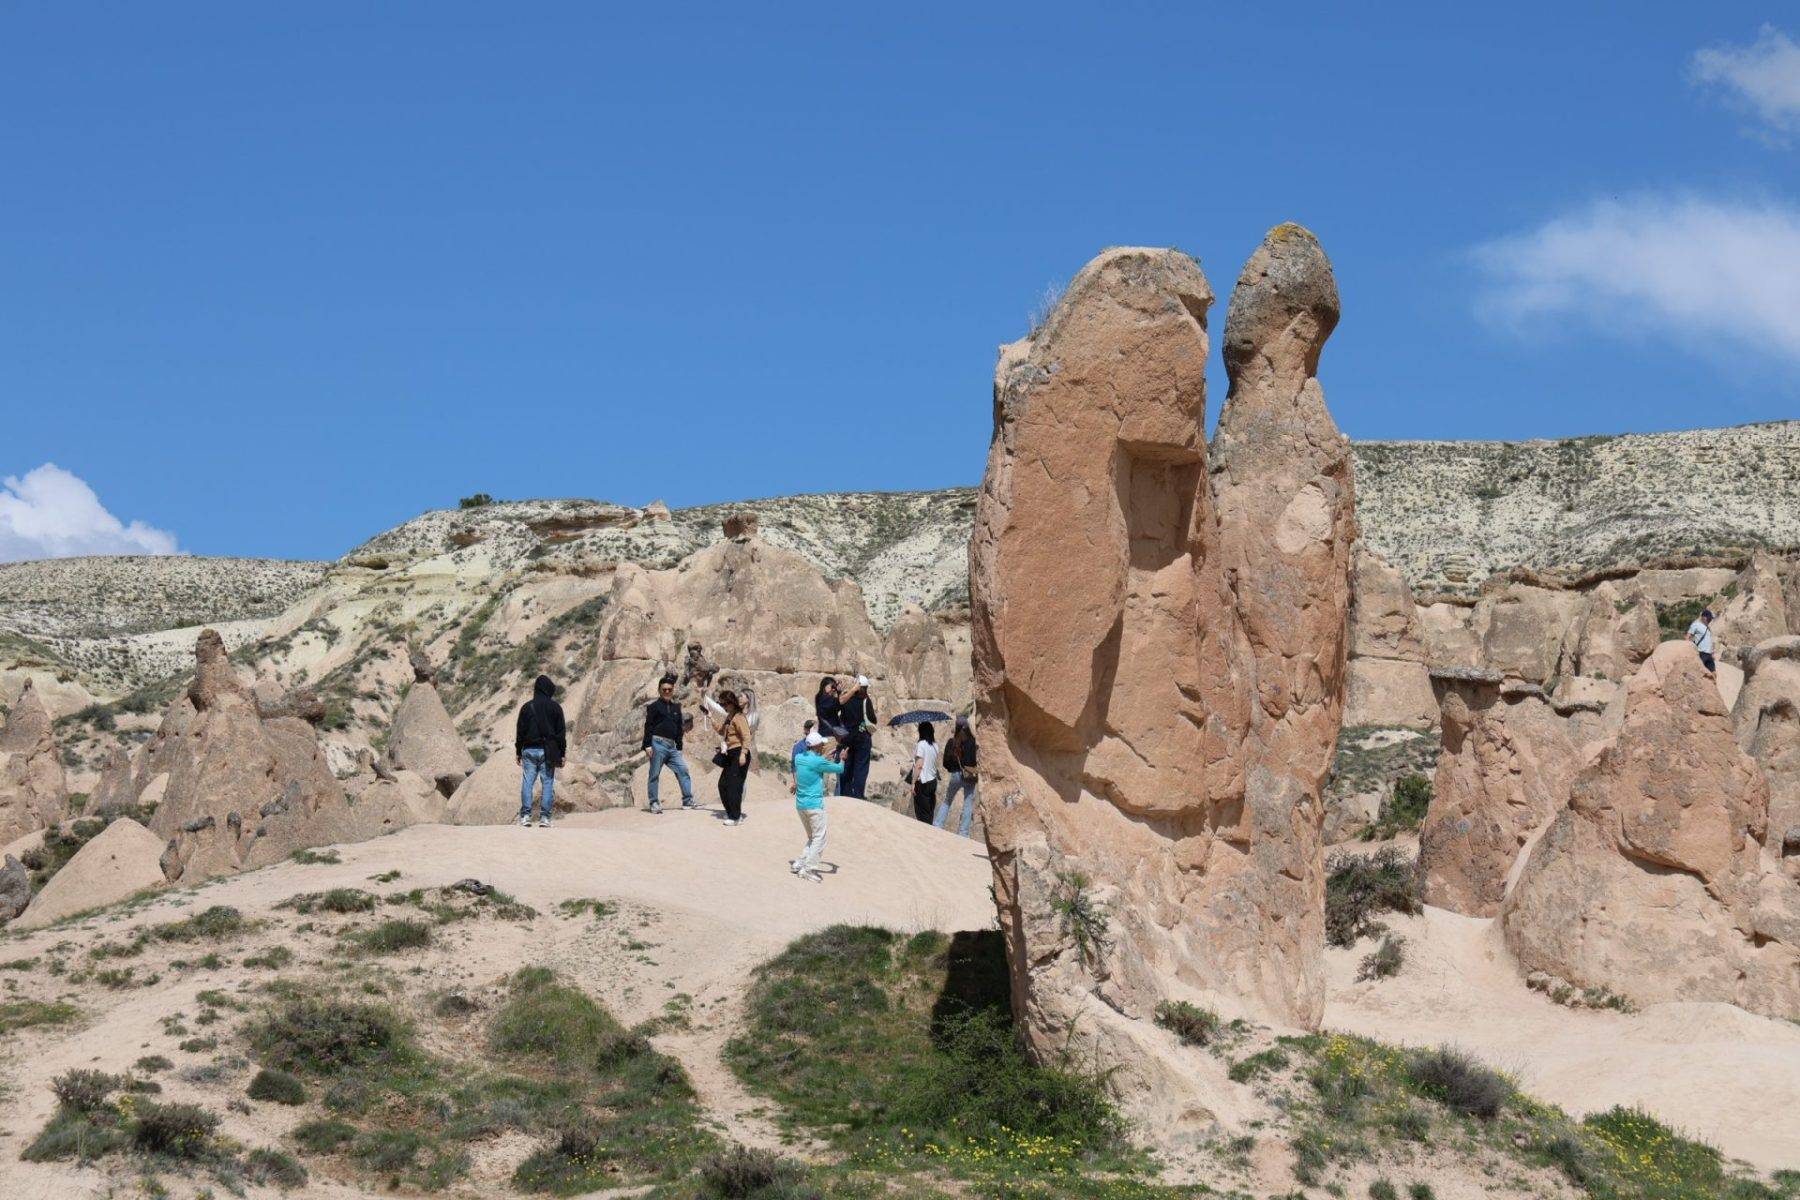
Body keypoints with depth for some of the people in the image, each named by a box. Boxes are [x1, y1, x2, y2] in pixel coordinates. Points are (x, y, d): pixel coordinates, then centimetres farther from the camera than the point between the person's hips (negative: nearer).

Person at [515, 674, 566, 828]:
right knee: (548, 783, 1)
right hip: (548, 751, -1)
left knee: (527, 782, 3)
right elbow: (561, 732, 2)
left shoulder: (527, 707, 3)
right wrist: (562, 753, 8)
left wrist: (518, 751, 13)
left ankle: (525, 815, -3)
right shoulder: (555, 707, 0)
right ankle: (544, 817, -4)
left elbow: (520, 731, 5)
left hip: (529, 751, 1)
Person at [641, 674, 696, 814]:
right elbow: (648, 726, -6)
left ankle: (688, 801, 3)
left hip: (672, 746, 6)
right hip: (658, 744, -6)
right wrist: (648, 745, -14)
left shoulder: (676, 708, 17)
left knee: (683, 770, 0)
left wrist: (679, 747, 16)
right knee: (655, 774, -2)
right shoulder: (654, 706, -1)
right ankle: (654, 803, 4)